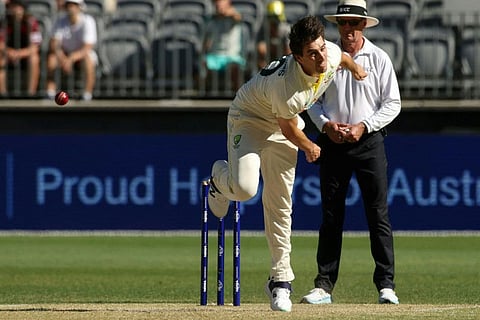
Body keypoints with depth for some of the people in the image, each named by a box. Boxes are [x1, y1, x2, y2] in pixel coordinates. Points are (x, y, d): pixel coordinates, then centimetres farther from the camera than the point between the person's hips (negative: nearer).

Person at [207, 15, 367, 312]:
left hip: (280, 126, 6)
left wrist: (354, 67, 29)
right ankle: (221, 179, 11)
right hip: (248, 119, -6)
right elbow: (290, 130, -21)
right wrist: (310, 148, 0)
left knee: (280, 204, 4)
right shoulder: (285, 86, -40)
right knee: (245, 187, -28)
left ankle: (280, 279, 11)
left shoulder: (333, 53, -23)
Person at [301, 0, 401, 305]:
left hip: (369, 142, -2)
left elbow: (393, 103, 0)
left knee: (378, 214, -5)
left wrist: (363, 126, -11)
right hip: (333, 143, 2)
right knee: (331, 215, 4)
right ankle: (324, 285, 6)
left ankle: (386, 285, -4)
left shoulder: (379, 58, 2)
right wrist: (326, 124, -8)